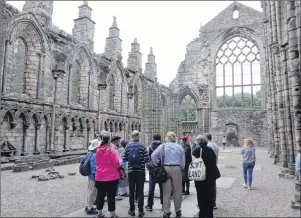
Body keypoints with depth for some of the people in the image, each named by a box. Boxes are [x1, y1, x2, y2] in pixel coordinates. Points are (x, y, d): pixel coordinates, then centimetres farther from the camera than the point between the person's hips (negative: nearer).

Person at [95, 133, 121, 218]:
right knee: (111, 196, 4)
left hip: (100, 177, 6)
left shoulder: (98, 149, 3)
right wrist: (120, 164, 3)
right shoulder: (111, 149, -15)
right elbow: (117, 163, -16)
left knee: (100, 195, 14)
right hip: (111, 176, -5)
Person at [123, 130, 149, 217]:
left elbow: (124, 159, -1)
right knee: (140, 191, 6)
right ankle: (140, 210, 10)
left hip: (131, 170, 2)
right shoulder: (142, 145, -9)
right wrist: (144, 162, 10)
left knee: (131, 191, 11)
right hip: (140, 171, -2)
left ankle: (132, 210, 18)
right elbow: (147, 159, -12)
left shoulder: (128, 145, -3)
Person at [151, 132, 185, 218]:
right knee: (177, 191, 11)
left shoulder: (162, 146, 0)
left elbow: (153, 155, -7)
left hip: (165, 169, 1)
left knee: (166, 191, 7)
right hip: (176, 169, 0)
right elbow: (183, 162, 3)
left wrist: (158, 165, 2)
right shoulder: (179, 147, 1)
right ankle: (178, 211, 23)